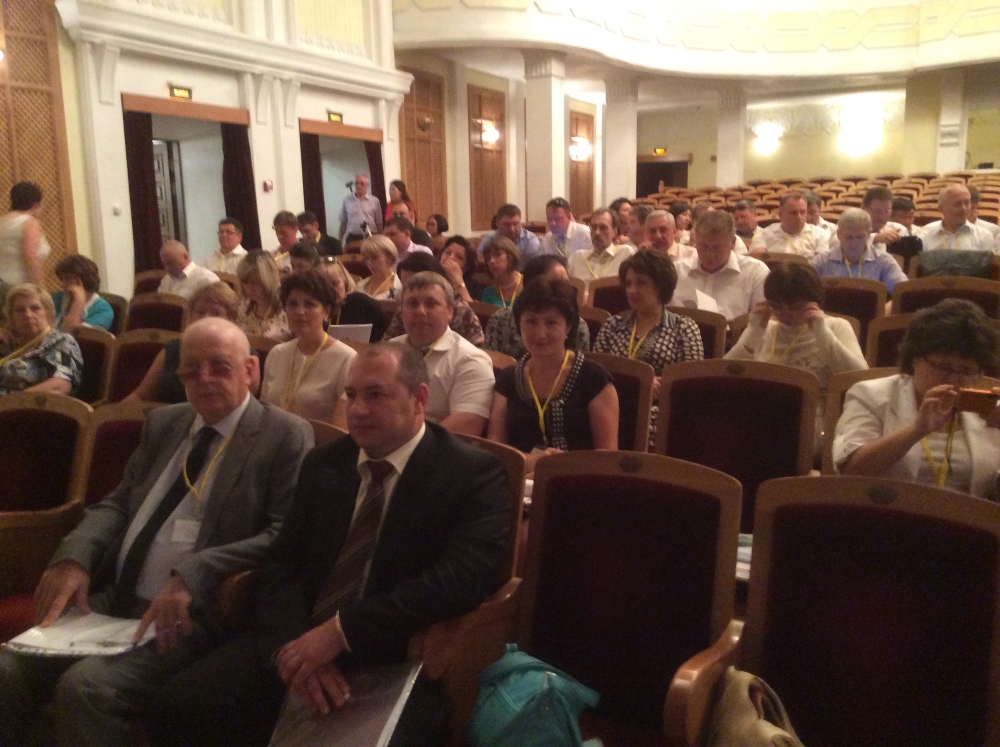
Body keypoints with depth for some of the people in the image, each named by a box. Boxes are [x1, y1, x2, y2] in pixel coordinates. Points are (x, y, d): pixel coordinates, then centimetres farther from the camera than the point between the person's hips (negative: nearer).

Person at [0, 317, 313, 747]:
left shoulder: (285, 436, -6)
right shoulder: (163, 423, 16)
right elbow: (117, 503, 16)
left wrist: (193, 576, -25)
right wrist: (74, 556, -5)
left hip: (193, 614, -6)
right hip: (112, 599, 7)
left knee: (85, 686, -25)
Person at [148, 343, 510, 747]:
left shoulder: (473, 473, -5)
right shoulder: (323, 464, 13)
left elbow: (464, 576, -18)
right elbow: (281, 565, 9)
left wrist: (342, 630, -22)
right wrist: (293, 643, -12)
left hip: (394, 667, -4)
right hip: (299, 644, 5)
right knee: (177, 705, -15)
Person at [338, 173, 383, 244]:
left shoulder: (374, 201, 1)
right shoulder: (347, 200, 4)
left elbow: (379, 223, 5)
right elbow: (343, 222, 10)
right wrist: (340, 240, 9)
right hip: (352, 238, 1)